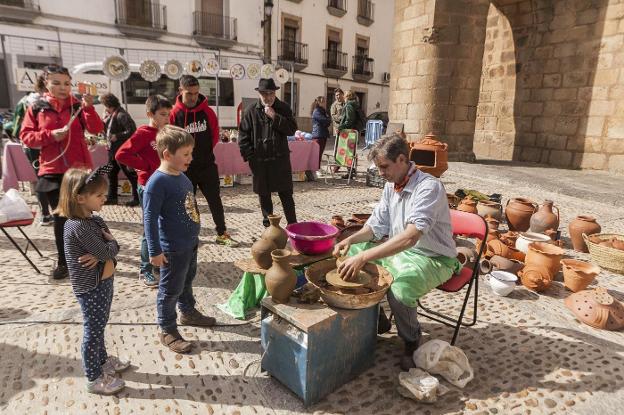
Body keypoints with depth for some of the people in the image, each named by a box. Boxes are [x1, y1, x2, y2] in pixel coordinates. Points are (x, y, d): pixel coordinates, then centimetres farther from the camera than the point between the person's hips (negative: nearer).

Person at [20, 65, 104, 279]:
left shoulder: (77, 105, 1)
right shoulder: (37, 107, 4)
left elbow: (96, 129, -12)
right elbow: (26, 136, 2)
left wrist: (89, 108, -27)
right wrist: (50, 135, -14)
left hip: (79, 168, -1)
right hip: (52, 170, 1)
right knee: (61, 217, 9)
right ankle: (63, 262, 20)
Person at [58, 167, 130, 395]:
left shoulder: (95, 220, 3)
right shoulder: (78, 226, -26)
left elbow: (113, 246, 0)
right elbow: (107, 251, -27)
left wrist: (101, 255, -19)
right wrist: (110, 243, -7)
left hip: (103, 283, 9)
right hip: (90, 289, -9)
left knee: (99, 327, 25)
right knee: (93, 331, 7)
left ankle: (102, 361, 44)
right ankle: (94, 378, 23)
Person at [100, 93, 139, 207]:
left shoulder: (121, 115, -16)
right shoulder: (111, 115, 12)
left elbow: (132, 131, -23)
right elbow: (107, 130, 20)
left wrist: (117, 136, -20)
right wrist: (105, 122, 3)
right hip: (113, 150, 10)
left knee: (131, 175, -2)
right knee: (111, 174, 16)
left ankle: (137, 198, 8)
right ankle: (112, 198, 26)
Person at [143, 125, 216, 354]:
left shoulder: (182, 177, 3)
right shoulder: (157, 182, -23)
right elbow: (150, 218, -21)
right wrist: (155, 251, -19)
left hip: (190, 243, 9)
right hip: (173, 249, -8)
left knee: (187, 280, 26)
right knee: (170, 289, 8)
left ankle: (188, 312, 47)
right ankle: (167, 331, 26)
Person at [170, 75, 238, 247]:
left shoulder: (207, 111, -2)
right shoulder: (174, 113, -8)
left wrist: (205, 151, 10)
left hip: (207, 165, 2)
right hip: (185, 168, -2)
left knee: (215, 201, 7)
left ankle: (222, 234, 19)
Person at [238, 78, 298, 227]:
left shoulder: (283, 108, 3)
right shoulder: (251, 110, 1)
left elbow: (292, 129, -7)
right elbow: (243, 136, 1)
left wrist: (275, 117, -16)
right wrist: (249, 156, -6)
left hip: (280, 158, -1)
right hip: (259, 160, 1)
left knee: (286, 194, 3)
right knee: (264, 194, 12)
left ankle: (293, 224, 12)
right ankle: (268, 224, 28)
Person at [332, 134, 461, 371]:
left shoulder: (429, 187, -25)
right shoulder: (391, 186, 2)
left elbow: (410, 236, -38)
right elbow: (377, 226, 6)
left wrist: (364, 257, -43)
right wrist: (350, 240, -14)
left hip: (433, 258, -8)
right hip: (398, 250, 8)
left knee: (399, 288, -35)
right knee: (351, 253, -1)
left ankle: (412, 342, -1)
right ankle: (377, 320, 12)